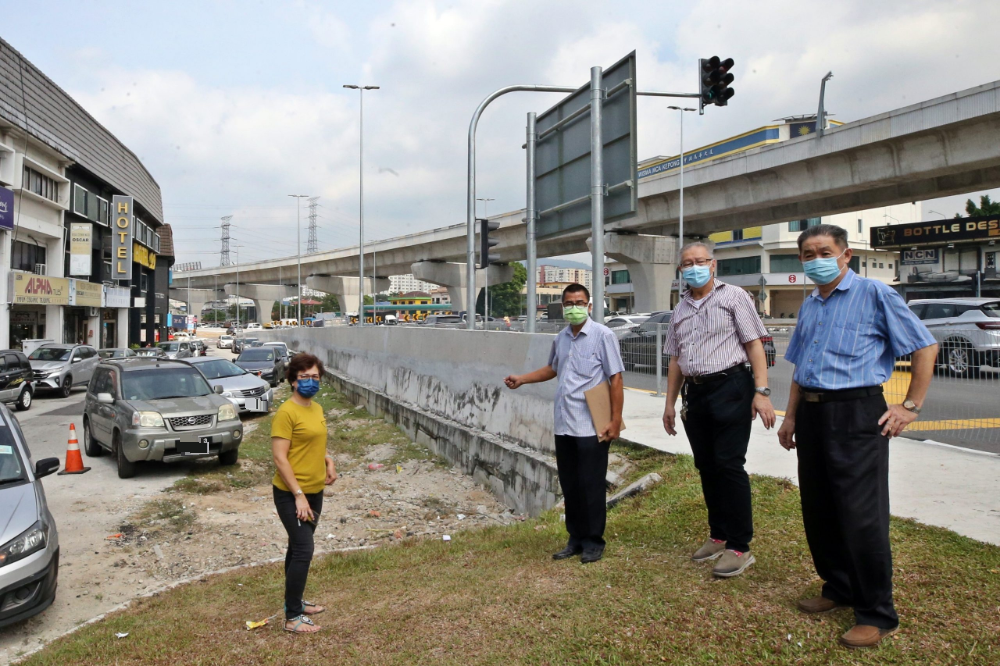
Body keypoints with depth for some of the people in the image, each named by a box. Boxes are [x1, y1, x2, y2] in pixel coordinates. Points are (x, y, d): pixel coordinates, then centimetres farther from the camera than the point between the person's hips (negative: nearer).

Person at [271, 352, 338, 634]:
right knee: (303, 551, -8)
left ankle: (294, 601, 33)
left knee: (298, 548, 19)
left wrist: (328, 462, 4)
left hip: (314, 491, 8)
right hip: (291, 494, -8)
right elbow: (279, 457, -20)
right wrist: (299, 495, -22)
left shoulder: (317, 409, 9)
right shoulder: (286, 412, -17)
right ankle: (292, 618, 2)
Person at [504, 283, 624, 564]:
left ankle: (593, 542, 17)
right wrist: (522, 379, 18)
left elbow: (616, 379, -9)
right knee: (569, 485, 12)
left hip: (591, 427, -6)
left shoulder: (602, 335, -8)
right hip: (563, 425, 6)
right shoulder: (561, 338, 11)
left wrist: (615, 421, -13)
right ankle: (576, 538, 26)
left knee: (590, 486, 2)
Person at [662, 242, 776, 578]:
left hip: (730, 388, -6)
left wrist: (761, 392, -15)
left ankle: (739, 547, 2)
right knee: (706, 467, 11)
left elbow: (754, 345, -7)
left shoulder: (733, 297, -1)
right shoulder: (680, 310, 15)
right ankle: (718, 536, 24)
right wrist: (670, 403, 16)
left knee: (729, 465, -7)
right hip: (695, 395, 6)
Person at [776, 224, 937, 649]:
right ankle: (838, 587, 30)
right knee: (818, 511, 13)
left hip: (856, 413, -7)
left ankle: (876, 614, 9)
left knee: (861, 515, -5)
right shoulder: (809, 306, 15)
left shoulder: (874, 294, -5)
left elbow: (925, 347, -4)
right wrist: (791, 417, 17)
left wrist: (911, 406, -6)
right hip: (811, 416, 7)